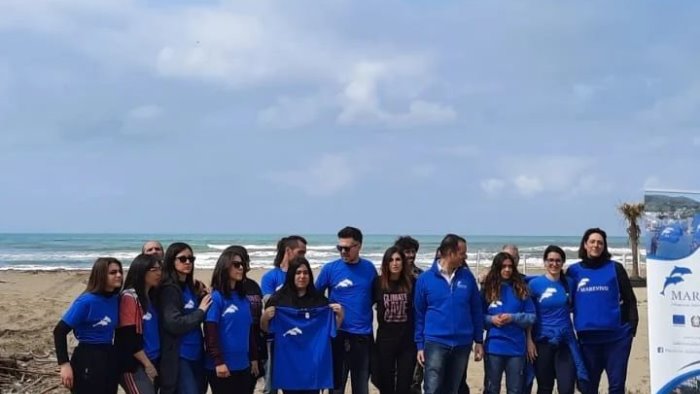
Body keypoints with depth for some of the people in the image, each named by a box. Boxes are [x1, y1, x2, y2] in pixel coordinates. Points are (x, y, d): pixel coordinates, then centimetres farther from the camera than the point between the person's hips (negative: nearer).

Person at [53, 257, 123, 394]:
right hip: (88, 361, -7)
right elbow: (59, 331, -15)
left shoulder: (116, 299, 2)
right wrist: (64, 364, -21)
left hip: (109, 358, 7)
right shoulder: (87, 301, -15)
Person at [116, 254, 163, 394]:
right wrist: (147, 364, -12)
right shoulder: (129, 297, -11)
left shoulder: (151, 297, 13)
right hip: (135, 365, -8)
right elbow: (129, 337, -15)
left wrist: (152, 363, 8)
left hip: (152, 362, 8)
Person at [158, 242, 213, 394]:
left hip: (195, 354, 8)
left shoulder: (189, 287, 12)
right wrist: (200, 311, -13)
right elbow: (174, 324, -21)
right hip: (179, 357, -8)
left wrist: (202, 298, 4)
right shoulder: (169, 289, -12)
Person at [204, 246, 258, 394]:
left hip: (243, 365, 7)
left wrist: (254, 358, 18)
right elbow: (210, 332, -14)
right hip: (223, 366, -7)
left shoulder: (244, 298, 11)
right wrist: (218, 362, -20)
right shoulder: (216, 297, -9)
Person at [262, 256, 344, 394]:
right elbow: (265, 329, 5)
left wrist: (339, 315, -6)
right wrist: (265, 318, -15)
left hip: (313, 362, 2)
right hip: (288, 363, -1)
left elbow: (332, 328, 11)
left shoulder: (319, 299, 6)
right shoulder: (279, 298, -1)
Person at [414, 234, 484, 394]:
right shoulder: (425, 278, -3)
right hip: (435, 343, -3)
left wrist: (479, 341, 6)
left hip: (462, 344, 3)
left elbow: (476, 311, 8)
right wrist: (420, 345, 2)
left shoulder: (467, 277, 3)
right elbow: (419, 314, 3)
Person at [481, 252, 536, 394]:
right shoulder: (488, 288, 3)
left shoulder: (521, 288, 4)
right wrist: (491, 319, -13)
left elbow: (531, 317, 2)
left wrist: (513, 318, -13)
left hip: (516, 348, 1)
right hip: (493, 348, -1)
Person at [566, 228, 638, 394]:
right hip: (587, 338, 2)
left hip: (616, 336, -2)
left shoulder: (615, 268, 4)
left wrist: (632, 325, -5)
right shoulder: (574, 271, 8)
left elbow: (629, 299, 4)